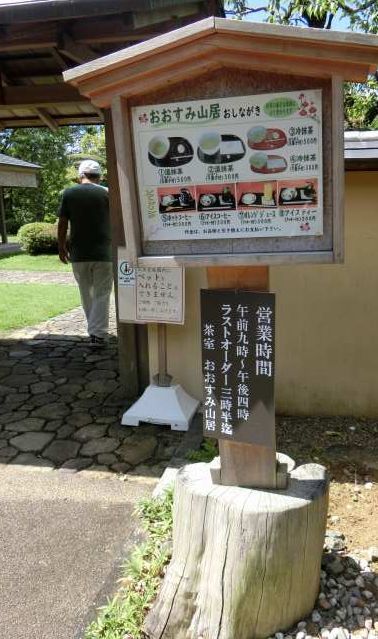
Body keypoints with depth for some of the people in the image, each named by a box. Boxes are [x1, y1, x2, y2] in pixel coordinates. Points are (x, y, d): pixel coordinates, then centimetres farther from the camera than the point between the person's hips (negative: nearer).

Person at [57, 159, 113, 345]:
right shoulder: (106, 193, -1)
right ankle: (98, 333, -4)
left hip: (78, 253, 2)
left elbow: (62, 224, 1)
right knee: (101, 294, 2)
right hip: (103, 252, -2)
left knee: (86, 294, 15)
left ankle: (94, 329, 23)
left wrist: (61, 247, 11)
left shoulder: (69, 193, 2)